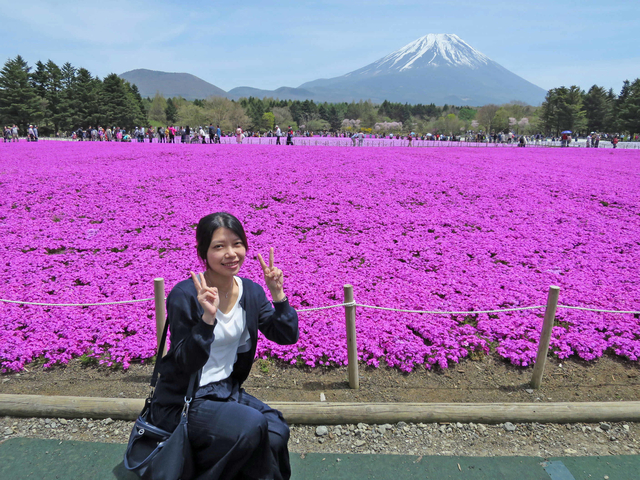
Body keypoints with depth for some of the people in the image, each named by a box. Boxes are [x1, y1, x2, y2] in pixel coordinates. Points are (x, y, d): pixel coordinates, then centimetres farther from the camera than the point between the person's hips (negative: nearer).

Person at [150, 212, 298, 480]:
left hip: (227, 390, 5)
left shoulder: (251, 291, -4)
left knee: (276, 432, -15)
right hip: (183, 400, -5)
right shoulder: (184, 295, -21)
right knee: (251, 425, -25)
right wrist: (207, 317, -36)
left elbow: (287, 337, -6)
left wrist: (277, 293, -18)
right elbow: (187, 363, -21)